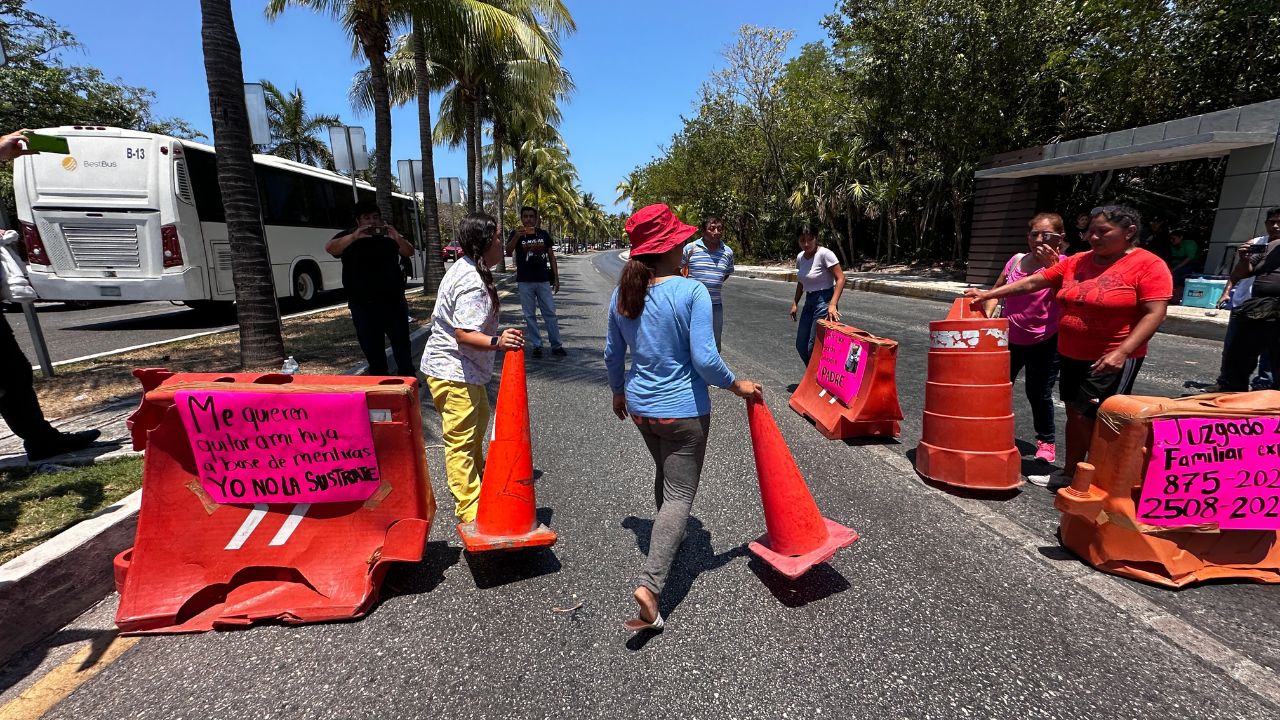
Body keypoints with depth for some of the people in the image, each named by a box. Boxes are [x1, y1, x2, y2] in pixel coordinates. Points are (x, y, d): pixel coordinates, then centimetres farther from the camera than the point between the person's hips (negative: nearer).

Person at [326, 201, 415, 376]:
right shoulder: (349, 237, 3)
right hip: (363, 305, -1)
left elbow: (409, 253, -2)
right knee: (373, 350, 4)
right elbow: (329, 248, -14)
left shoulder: (388, 235, 9)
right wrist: (354, 237, -30)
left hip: (394, 301, 1)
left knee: (402, 345, 3)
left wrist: (398, 238, -22)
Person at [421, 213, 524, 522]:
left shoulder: (465, 268, 10)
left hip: (464, 369, 11)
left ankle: (478, 478, 46)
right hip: (454, 372, -11)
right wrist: (497, 342, -46)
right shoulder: (473, 282, -24)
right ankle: (470, 512, 3)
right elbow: (463, 334, -31)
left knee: (478, 423, 26)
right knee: (461, 441, -5)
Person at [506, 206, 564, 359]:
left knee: (550, 313, 1)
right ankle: (536, 345, 12)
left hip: (543, 280, 1)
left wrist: (556, 277, 5)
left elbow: (551, 256, 10)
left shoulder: (544, 234, 7)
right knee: (529, 315, 4)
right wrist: (517, 236, -32)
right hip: (525, 281, -1)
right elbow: (508, 251, -15)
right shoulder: (516, 234, 1)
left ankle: (556, 345, 6)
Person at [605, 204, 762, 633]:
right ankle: (650, 585, -5)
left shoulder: (623, 294, -2)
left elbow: (613, 353, 7)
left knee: (665, 475, 29)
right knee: (679, 494, 4)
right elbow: (705, 360, -21)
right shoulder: (692, 292, -18)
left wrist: (618, 391, 23)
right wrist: (736, 386, -4)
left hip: (641, 406, 6)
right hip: (683, 410, -6)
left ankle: (668, 537, 51)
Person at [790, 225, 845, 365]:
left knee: (814, 347, -9)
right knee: (801, 345, 10)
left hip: (824, 301, -8)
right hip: (809, 302, 8)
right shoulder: (800, 257, 6)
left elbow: (840, 279, -19)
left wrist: (833, 304, -28)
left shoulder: (825, 254, -15)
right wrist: (795, 303, 17)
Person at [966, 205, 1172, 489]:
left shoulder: (1149, 265, -10)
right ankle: (1069, 474, 25)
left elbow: (1154, 314, -16)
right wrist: (988, 294, 1)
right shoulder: (1077, 262, 6)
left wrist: (1122, 352, -25)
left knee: (1090, 419, -4)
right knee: (1074, 415, 13)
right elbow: (1032, 282, 7)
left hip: (1111, 360, -6)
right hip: (1070, 355, 6)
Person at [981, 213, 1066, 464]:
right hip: (1010, 337, 4)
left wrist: (1051, 265, -26)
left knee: (1038, 393, 2)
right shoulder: (1017, 260, 3)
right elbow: (997, 290, 15)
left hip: (1044, 342, -4)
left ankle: (1046, 441, 22)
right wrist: (987, 315, 0)